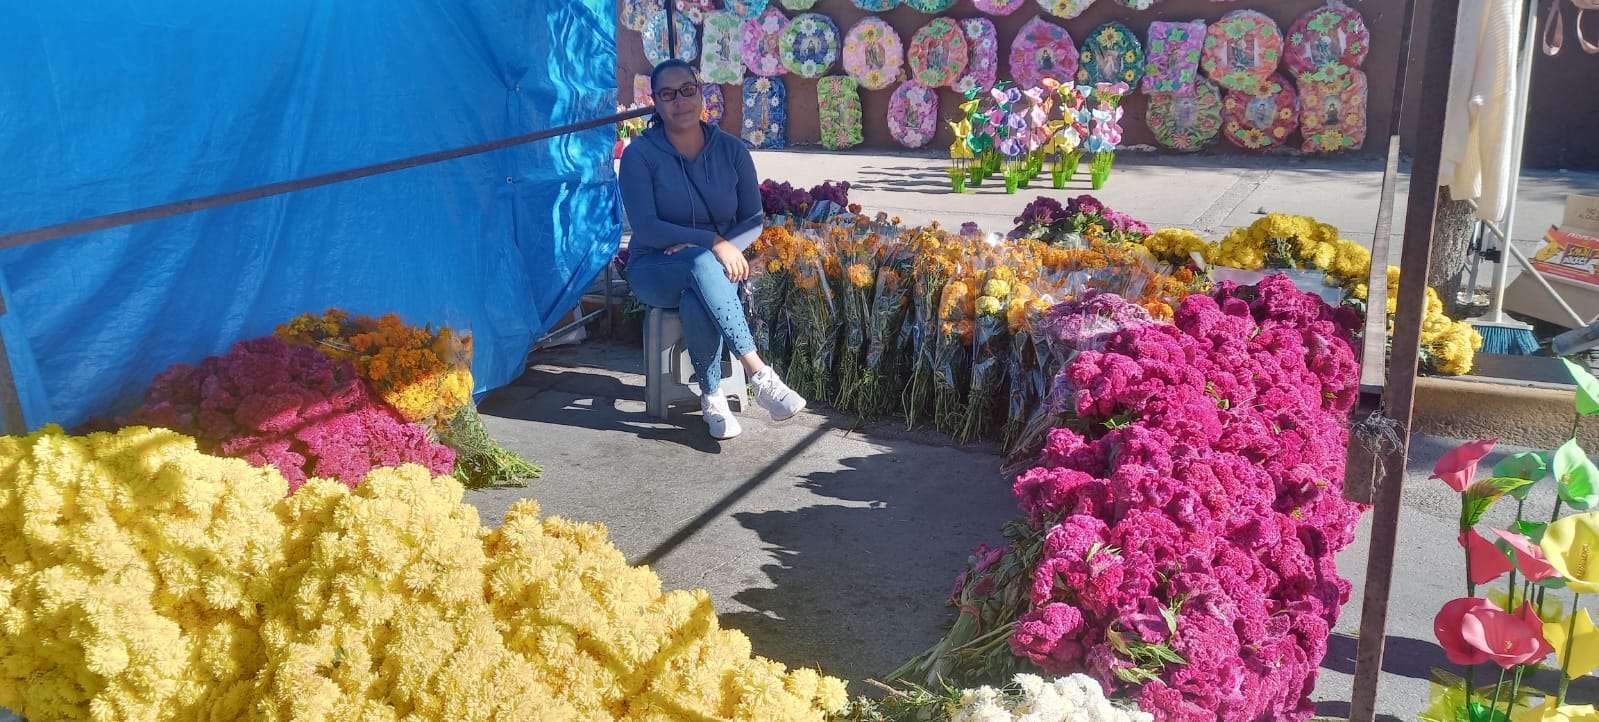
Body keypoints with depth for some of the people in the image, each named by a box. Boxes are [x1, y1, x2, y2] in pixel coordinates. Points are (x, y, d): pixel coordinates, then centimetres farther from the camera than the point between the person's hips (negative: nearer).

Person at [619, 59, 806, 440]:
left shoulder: (731, 150, 3)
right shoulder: (640, 154, -6)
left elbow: (753, 220, 3)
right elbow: (645, 227, -16)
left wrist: (722, 247, -18)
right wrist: (713, 244, -27)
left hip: (712, 270, 2)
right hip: (655, 268, -2)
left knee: (697, 304, -36)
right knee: (701, 263, -38)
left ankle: (712, 397, -19)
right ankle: (760, 374, -41)